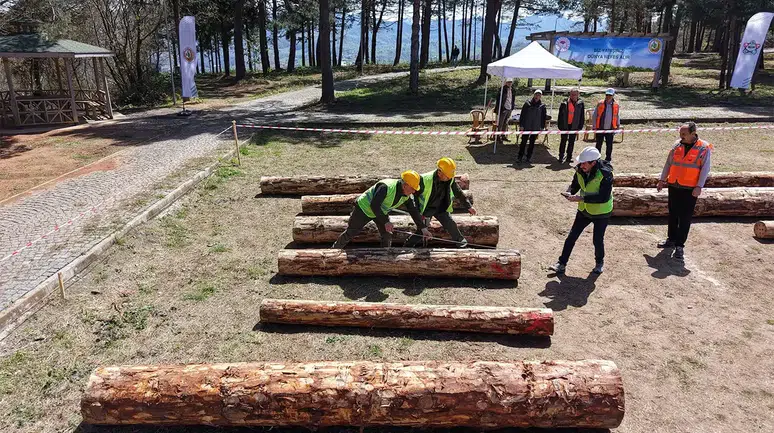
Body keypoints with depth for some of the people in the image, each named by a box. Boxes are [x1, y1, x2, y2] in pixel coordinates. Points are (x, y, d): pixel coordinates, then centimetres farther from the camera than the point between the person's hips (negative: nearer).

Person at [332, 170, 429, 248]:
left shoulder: (406, 195, -14)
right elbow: (374, 205, -37)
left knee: (387, 236, -4)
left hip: (381, 212, 6)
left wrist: (423, 228, -7)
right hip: (364, 208, -6)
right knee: (350, 233, 5)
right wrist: (385, 222, -34)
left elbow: (413, 210, -5)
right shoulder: (386, 187, -38)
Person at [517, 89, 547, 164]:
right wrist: (521, 125, -4)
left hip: (536, 128, 1)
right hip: (526, 127, -1)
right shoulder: (528, 103, -1)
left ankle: (529, 157, 17)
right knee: (523, 142, 1)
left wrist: (542, 127, 4)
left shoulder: (542, 106, 3)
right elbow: (522, 114, 0)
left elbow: (543, 117, 8)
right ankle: (520, 157, 7)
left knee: (532, 143, 8)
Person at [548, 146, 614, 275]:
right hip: (584, 210, 5)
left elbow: (603, 197, -32)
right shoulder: (580, 170, -12)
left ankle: (600, 262, 37)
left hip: (601, 212, -5)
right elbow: (575, 185, 4)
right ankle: (561, 264, 15)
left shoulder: (606, 174, -29)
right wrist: (569, 193, -19)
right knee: (571, 236, 5)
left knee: (598, 240, 8)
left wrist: (581, 198, -35)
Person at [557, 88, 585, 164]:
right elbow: (560, 116, -1)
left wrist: (579, 127, -2)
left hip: (574, 126, 1)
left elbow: (582, 117, 4)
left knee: (571, 142, 8)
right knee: (563, 141, 5)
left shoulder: (580, 104, 0)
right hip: (565, 126, -1)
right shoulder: (564, 104, -4)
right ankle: (561, 157, 12)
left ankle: (569, 157, 15)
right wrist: (560, 126, -6)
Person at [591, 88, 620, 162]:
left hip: (610, 129, 1)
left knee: (609, 145, 6)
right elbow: (594, 116, 1)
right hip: (600, 128, -1)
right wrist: (594, 126, -1)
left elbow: (617, 116, 16)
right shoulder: (600, 104, -4)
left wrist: (618, 124, 9)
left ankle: (608, 160, 18)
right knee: (598, 145, 8)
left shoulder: (616, 105, 2)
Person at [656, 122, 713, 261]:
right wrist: (662, 179, 10)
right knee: (673, 214, 15)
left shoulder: (704, 148, -8)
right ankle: (672, 239, 29)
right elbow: (668, 163, 11)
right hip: (673, 186, 5)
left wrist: (699, 186, -14)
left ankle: (680, 245, 6)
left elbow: (705, 168, -8)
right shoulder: (677, 145, 4)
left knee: (685, 217, 0)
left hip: (690, 189, -4)